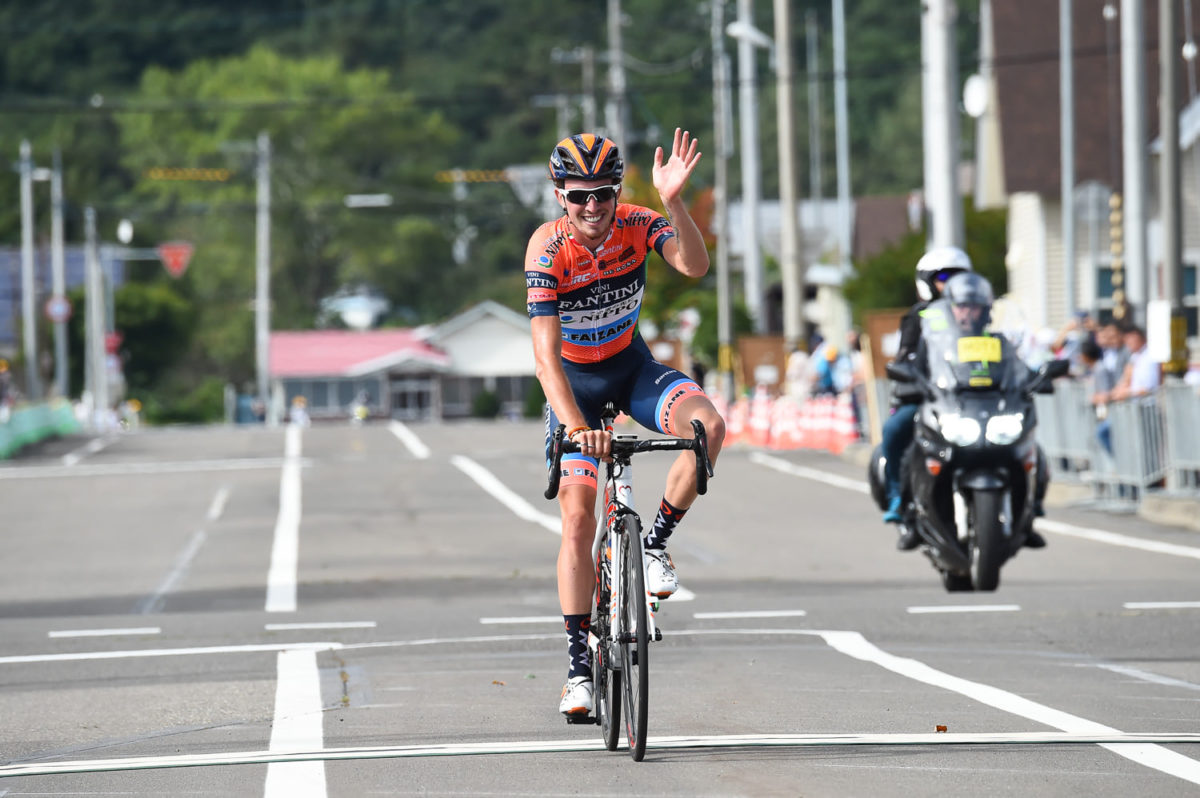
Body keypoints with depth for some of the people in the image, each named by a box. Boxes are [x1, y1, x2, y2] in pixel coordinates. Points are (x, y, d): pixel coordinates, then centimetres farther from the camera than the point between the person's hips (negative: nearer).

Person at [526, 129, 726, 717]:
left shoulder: (640, 225, -19)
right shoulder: (548, 249, -27)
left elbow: (695, 266, -38)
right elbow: (545, 351, -34)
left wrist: (673, 201, -52)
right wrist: (576, 425, -46)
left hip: (631, 366, 2)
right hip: (574, 381, -2)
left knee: (707, 426, -28)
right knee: (578, 514, -9)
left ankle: (655, 545, -6)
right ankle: (579, 667, -2)